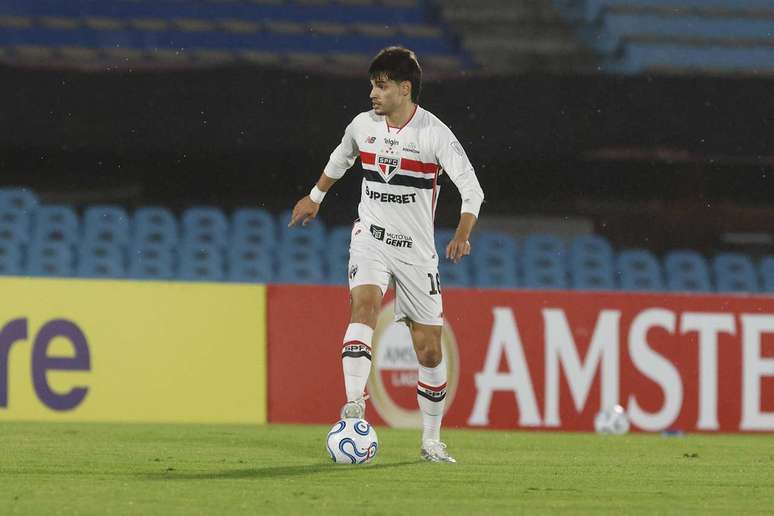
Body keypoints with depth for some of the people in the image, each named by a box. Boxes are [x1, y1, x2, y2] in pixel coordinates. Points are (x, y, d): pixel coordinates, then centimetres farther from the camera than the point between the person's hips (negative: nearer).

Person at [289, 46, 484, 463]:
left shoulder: (434, 134, -12)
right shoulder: (363, 126, 1)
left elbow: (471, 189, -18)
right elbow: (339, 159, 24)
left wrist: (462, 234, -34)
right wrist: (314, 198, 36)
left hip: (416, 251, -1)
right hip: (370, 237, 1)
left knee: (429, 352, 2)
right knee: (365, 303, -30)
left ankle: (432, 441, 17)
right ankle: (354, 405, -39)